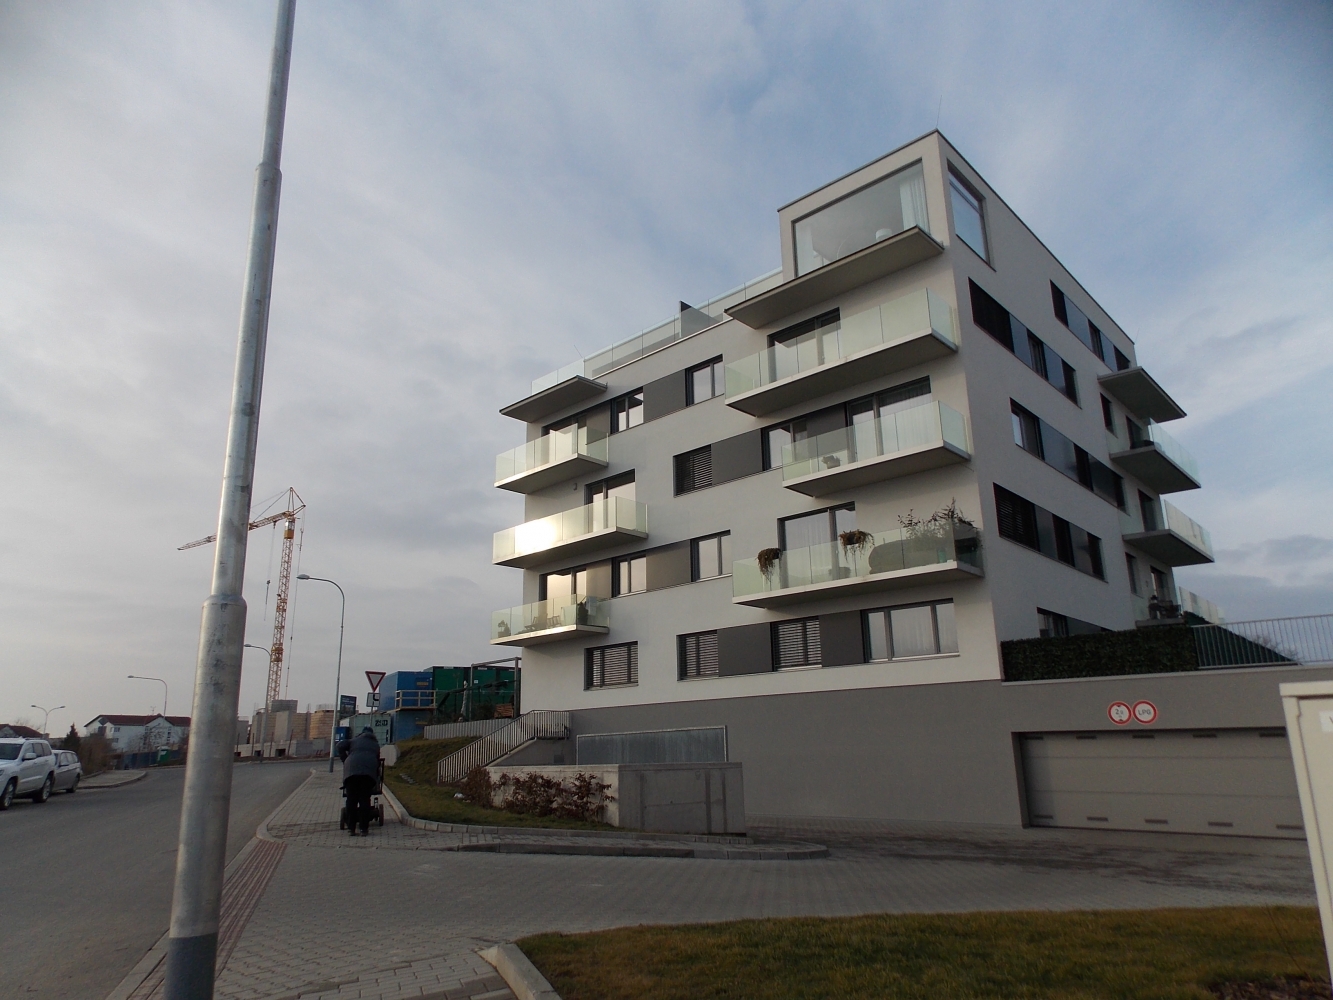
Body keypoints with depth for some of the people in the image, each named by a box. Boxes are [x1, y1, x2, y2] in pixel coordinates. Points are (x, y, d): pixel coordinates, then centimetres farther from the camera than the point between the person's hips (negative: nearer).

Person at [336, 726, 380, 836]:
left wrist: (345, 761, 17)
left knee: (351, 799, 4)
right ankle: (364, 829, -2)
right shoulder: (375, 744, 32)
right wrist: (377, 776, 37)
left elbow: (340, 746, 11)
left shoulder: (354, 741, 28)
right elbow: (378, 762, 30)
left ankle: (351, 828, 2)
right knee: (365, 800, 2)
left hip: (352, 769, 0)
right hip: (369, 770, 0)